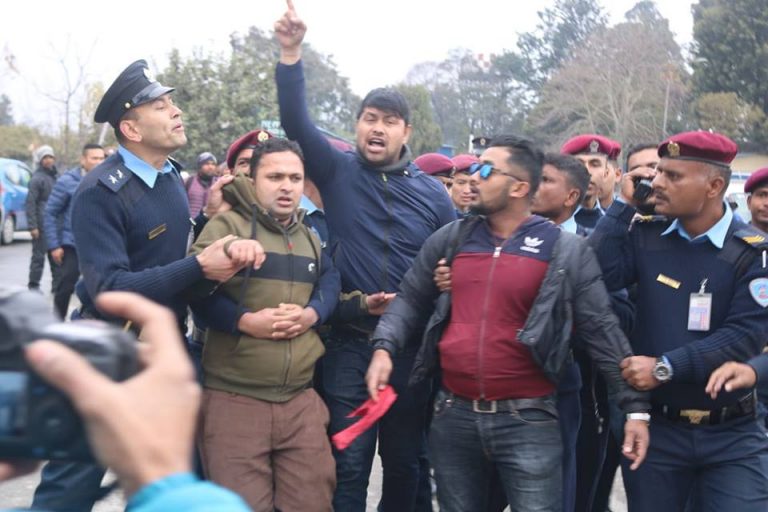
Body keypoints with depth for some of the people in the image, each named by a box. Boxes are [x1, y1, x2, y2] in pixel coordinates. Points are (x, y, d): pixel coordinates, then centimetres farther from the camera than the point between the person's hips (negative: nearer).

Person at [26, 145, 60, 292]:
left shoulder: (57, 176, 15)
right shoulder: (37, 178, -8)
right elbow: (30, 203, -12)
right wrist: (33, 226, -18)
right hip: (42, 224, -7)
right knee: (39, 256, -3)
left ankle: (57, 285, 17)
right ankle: (34, 285, 4)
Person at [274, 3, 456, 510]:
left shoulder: (432, 193, 5)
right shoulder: (338, 172, 1)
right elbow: (296, 122, -11)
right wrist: (291, 54, -22)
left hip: (411, 343, 2)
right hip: (349, 340, -2)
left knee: (406, 460, 14)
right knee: (349, 463, 1)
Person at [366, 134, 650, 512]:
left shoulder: (566, 251, -4)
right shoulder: (449, 240, 6)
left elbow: (601, 330, -5)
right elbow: (411, 300, 13)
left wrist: (635, 404, -8)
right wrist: (384, 347, -5)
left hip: (528, 422, -4)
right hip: (453, 417, 4)